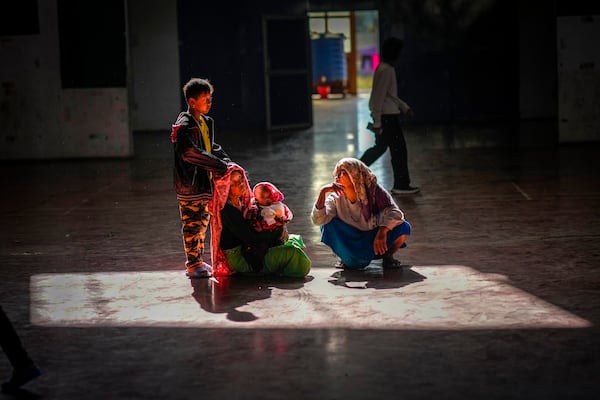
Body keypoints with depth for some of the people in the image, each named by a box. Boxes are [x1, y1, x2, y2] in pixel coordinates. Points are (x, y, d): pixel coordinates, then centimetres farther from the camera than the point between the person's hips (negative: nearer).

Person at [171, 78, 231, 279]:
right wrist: (219, 165, -26)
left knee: (203, 222, 16)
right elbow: (191, 153, -26)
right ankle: (192, 265, 4)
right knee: (192, 224, -3)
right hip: (189, 184, -9)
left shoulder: (207, 122, 13)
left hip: (205, 182, 9)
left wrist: (226, 161, 3)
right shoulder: (184, 126, -16)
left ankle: (199, 260, 26)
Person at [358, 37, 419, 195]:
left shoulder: (385, 68, 14)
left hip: (385, 115, 10)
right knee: (399, 148, -2)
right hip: (388, 116, -10)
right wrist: (377, 122, -22)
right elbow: (379, 97, -22)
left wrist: (405, 107, 24)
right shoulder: (386, 70, -19)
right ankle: (401, 185, 4)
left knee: (380, 147, 18)